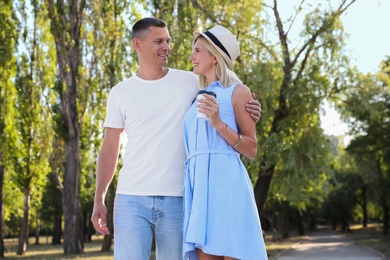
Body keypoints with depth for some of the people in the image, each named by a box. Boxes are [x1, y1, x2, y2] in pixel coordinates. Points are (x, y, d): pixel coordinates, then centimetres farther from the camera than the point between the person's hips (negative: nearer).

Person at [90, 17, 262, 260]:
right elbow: (109, 151, 9)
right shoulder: (120, 93, 8)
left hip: (177, 199, 0)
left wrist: (247, 113, -9)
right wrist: (99, 199, 1)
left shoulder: (191, 82, 7)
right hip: (131, 199, 0)